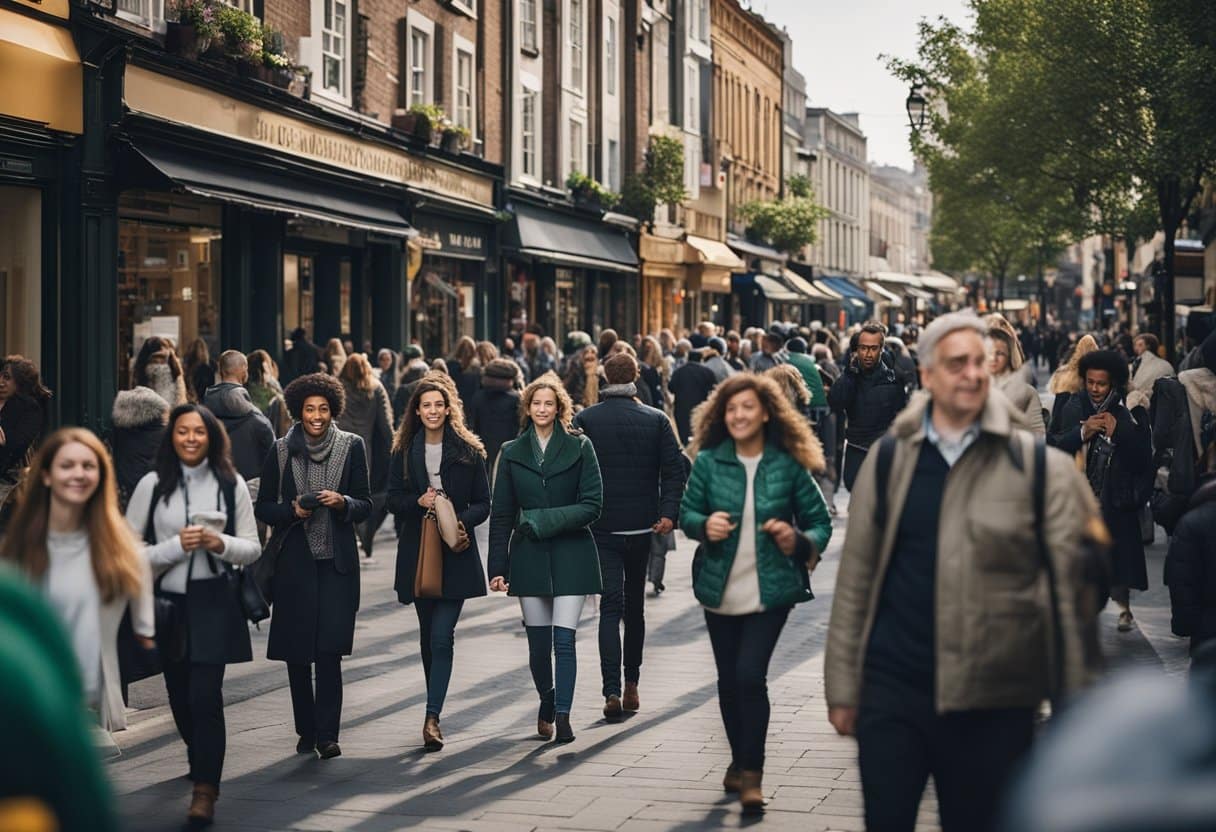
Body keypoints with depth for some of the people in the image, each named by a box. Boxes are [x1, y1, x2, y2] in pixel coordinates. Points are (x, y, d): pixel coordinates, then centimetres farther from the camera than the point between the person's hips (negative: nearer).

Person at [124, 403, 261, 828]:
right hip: (167, 600, 2)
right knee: (179, 694, 13)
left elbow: (252, 547, 5)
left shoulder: (230, 484, 0)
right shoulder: (153, 485, -1)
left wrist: (221, 543, -15)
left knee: (205, 694, -12)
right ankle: (201, 763, 39)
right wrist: (175, 546, -15)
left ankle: (205, 789, -10)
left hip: (213, 601, -2)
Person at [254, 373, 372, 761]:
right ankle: (306, 732, 16)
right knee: (297, 652, 4)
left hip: (337, 562, -1)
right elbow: (264, 507, 9)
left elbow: (365, 505, 6)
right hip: (294, 562, 1)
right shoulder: (281, 450, 5)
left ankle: (327, 734, -10)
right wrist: (292, 511, -10)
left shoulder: (351, 446, 4)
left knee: (330, 650, -10)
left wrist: (343, 503, -14)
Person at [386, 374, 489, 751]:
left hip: (455, 553, -3)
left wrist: (462, 521, -16)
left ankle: (432, 717, -15)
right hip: (417, 553, 3)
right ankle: (435, 711, 25)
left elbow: (482, 504, 2)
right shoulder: (405, 451, 7)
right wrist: (419, 502, -14)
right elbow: (394, 499, 5)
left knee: (442, 636, -13)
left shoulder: (468, 451, 1)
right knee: (429, 635, 12)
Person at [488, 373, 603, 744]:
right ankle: (546, 702, 29)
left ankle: (562, 714, -8)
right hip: (529, 556, 2)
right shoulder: (512, 453, 7)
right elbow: (501, 515, 8)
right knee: (538, 641, 7)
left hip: (570, 555, -2)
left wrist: (545, 522, -15)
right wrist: (498, 567, 3)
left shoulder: (579, 448, 0)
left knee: (564, 639, -10)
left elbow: (592, 505, -5)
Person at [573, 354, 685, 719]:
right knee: (634, 606, 16)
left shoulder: (585, 420, -2)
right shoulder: (656, 420, 1)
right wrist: (668, 513, -12)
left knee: (610, 607, -3)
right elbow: (674, 469, -8)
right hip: (642, 526, 2)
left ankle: (612, 691, -17)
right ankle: (631, 686, 22)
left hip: (601, 528, -1)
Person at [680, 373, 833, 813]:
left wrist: (800, 541, -19)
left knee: (750, 675, -14)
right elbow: (687, 513, 4)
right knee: (729, 680, 12)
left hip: (771, 591, -3)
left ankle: (752, 773, -3)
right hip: (721, 590, 3)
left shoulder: (788, 464, -6)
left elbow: (820, 521, 1)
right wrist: (704, 525, -18)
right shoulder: (708, 461, -3)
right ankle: (740, 761, 33)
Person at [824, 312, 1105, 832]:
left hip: (993, 701, -1)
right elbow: (856, 577, 5)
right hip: (891, 689, 1)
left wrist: (1078, 701, -4)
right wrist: (843, 687, 4)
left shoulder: (1035, 465, -3)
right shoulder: (888, 459, 3)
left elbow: (1068, 583, -2)